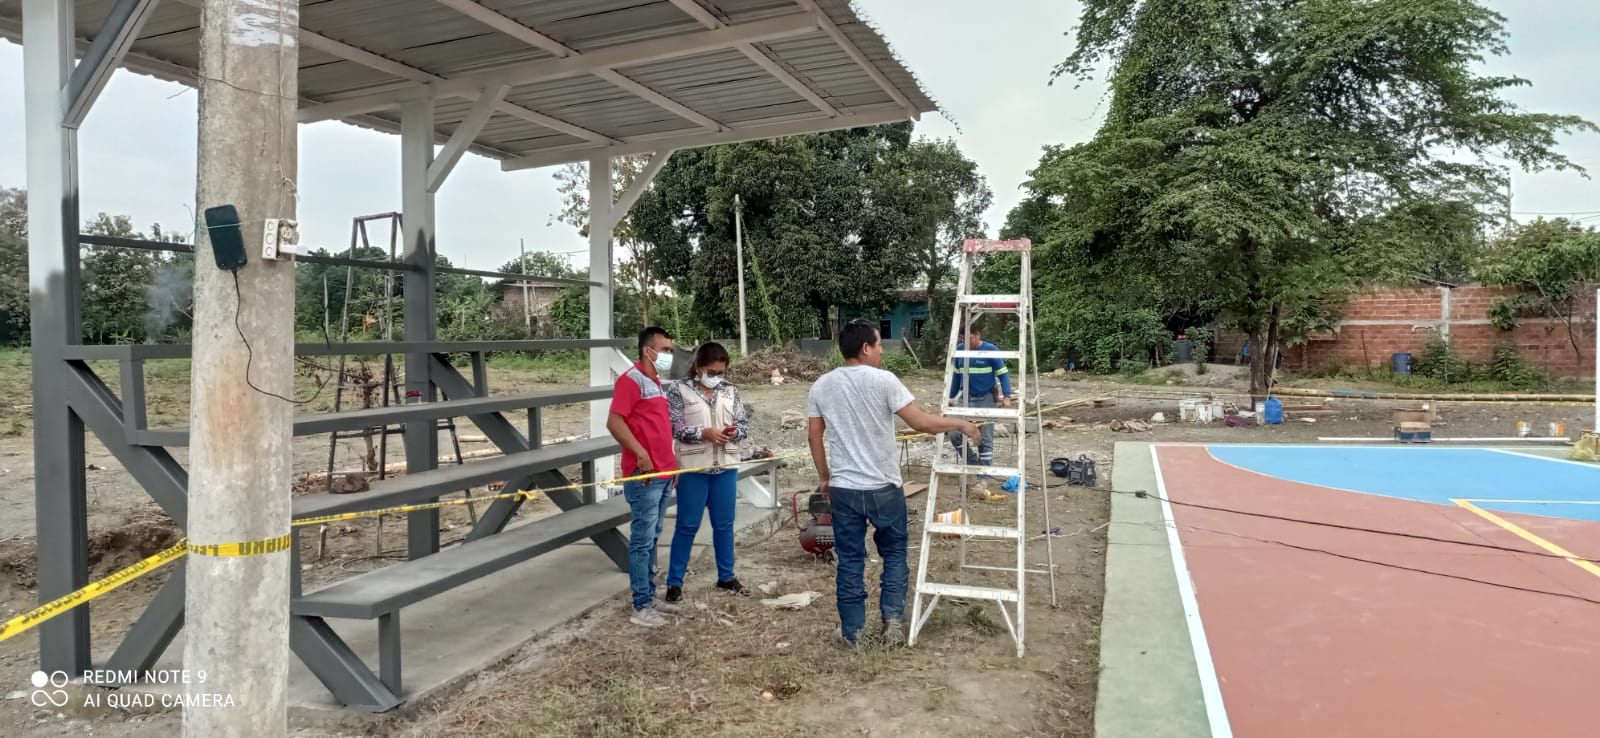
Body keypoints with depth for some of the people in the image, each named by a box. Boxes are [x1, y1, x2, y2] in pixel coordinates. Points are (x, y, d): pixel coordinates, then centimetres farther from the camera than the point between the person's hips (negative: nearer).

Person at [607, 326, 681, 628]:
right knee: (642, 540, -5)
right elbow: (614, 422, -20)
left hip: (663, 474, 9)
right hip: (644, 475, -9)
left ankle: (649, 596, 22)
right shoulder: (631, 379, -11)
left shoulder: (656, 382, 17)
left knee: (652, 539, 14)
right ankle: (641, 606, 0)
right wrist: (641, 454, -23)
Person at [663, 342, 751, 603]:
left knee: (724, 524, 13)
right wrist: (704, 433, -22)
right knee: (687, 526, 2)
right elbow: (672, 426, -11)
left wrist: (735, 432, -16)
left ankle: (726, 577, 27)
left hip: (725, 467, 4)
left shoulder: (730, 391, 8)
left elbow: (745, 424, 7)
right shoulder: (679, 389, -4)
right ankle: (674, 582, 12)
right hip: (693, 468, -4)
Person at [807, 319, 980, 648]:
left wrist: (824, 477, 18)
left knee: (850, 561, 10)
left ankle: (850, 632, 15)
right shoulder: (884, 381, -12)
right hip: (884, 488, -3)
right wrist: (960, 424, 2)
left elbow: (815, 436, 6)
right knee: (894, 553, 17)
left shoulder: (821, 386, 1)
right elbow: (922, 423, -13)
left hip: (843, 489, 3)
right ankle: (892, 619, 15)